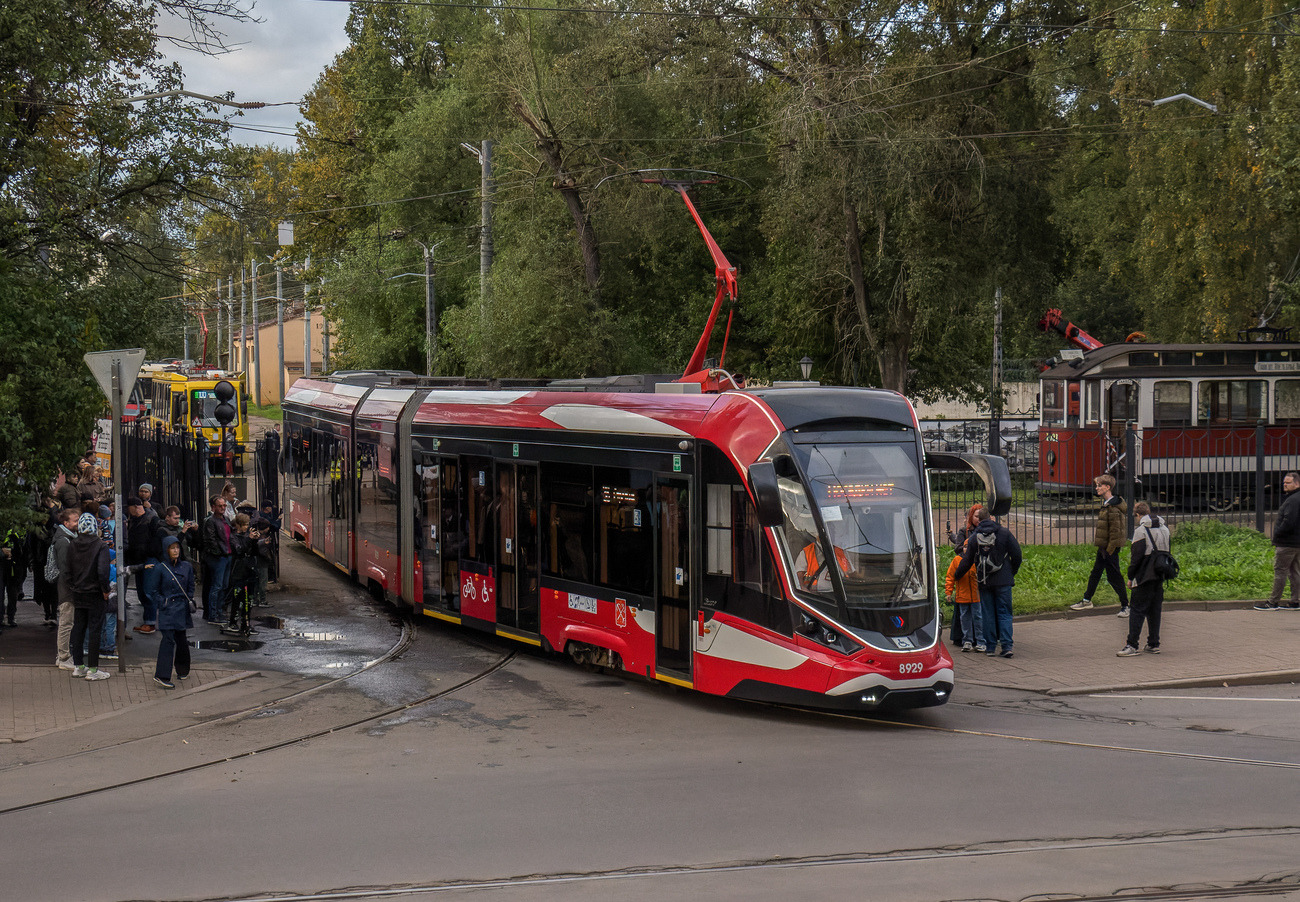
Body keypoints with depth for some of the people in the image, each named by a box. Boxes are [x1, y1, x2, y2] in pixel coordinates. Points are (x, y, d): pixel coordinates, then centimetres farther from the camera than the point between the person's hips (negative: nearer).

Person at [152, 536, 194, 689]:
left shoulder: (186, 567, 7)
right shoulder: (160, 568, -3)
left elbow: (191, 587, 15)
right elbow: (155, 590, 2)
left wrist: (190, 602, 3)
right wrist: (163, 603, -8)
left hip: (182, 608, 4)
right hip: (167, 610, -3)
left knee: (180, 639, 9)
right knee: (168, 640, -13)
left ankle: (182, 670, 30)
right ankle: (162, 675, -16)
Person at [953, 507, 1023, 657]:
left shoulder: (974, 537, 2)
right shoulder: (1004, 532, -2)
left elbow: (967, 562, 6)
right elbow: (1017, 555, -1)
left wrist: (956, 575, 23)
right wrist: (1012, 573, 15)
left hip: (984, 582, 1)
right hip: (1003, 580, -1)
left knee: (988, 615, 8)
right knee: (1004, 613, 2)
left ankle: (990, 647, 8)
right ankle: (1007, 646, -8)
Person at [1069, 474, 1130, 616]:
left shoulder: (1113, 508, -22)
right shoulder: (1106, 503, 6)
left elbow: (1115, 531, -22)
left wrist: (1109, 550, -21)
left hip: (1111, 547, -10)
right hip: (1104, 546, 10)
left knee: (1113, 575, -1)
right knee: (1096, 572, 19)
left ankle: (1125, 605, 9)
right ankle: (1087, 600, 32)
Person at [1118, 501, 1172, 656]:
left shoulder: (1141, 530, -12)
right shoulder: (1164, 529, 11)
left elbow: (1136, 556, -14)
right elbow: (1167, 552, 16)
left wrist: (1130, 577, -7)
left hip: (1145, 578, -7)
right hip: (1160, 578, 7)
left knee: (1137, 610, -5)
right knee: (1155, 610, 13)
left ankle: (1132, 645, -9)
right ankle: (1154, 644, 14)